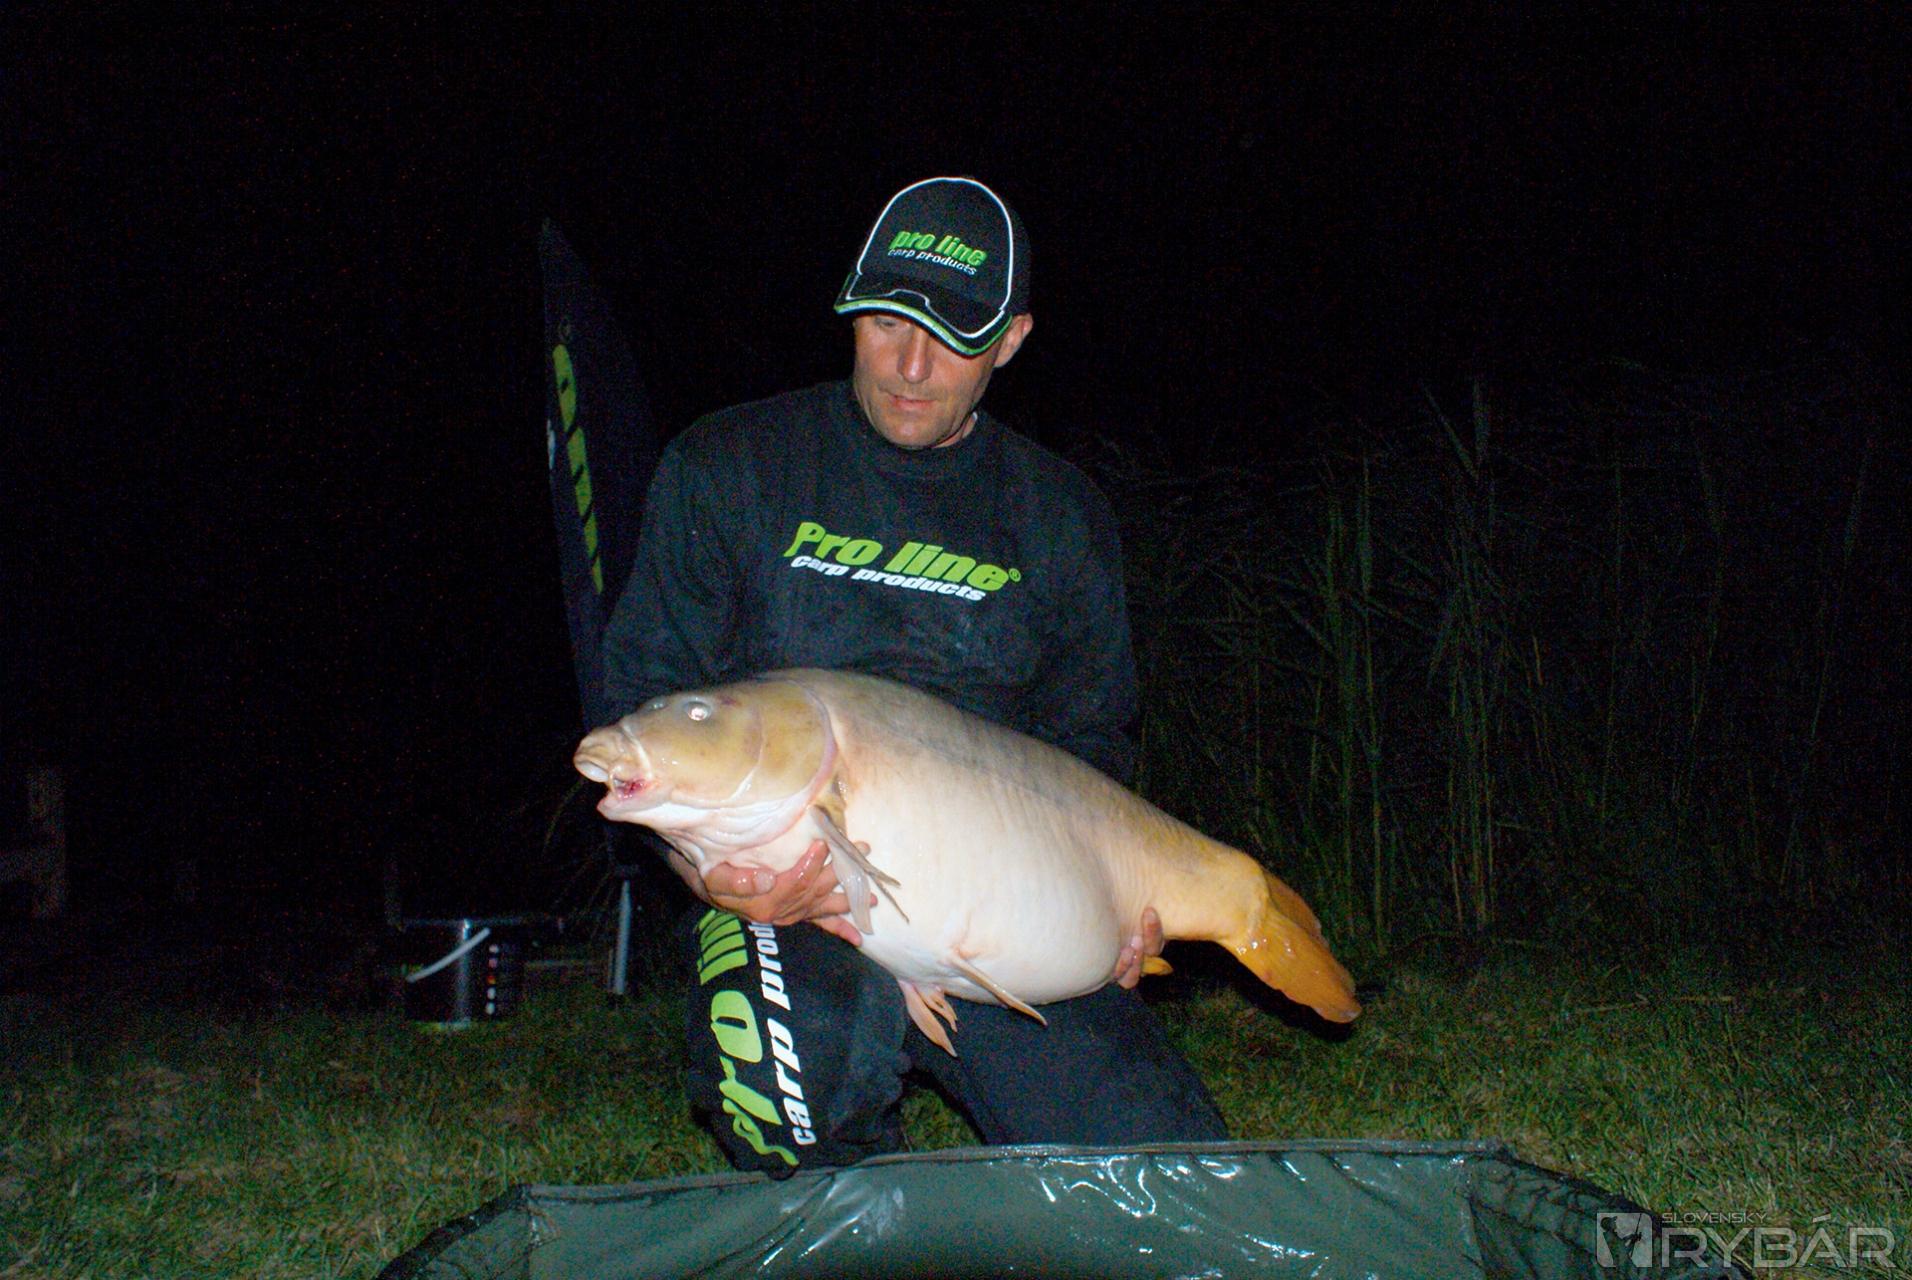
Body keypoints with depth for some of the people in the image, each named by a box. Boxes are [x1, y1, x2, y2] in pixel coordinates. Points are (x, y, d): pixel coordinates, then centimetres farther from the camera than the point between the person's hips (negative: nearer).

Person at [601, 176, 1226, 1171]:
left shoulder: (1059, 513, 13)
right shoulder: (726, 469, 5)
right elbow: (646, 700, 4)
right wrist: (710, 869, -16)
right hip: (789, 904, -2)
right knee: (793, 1114, -34)